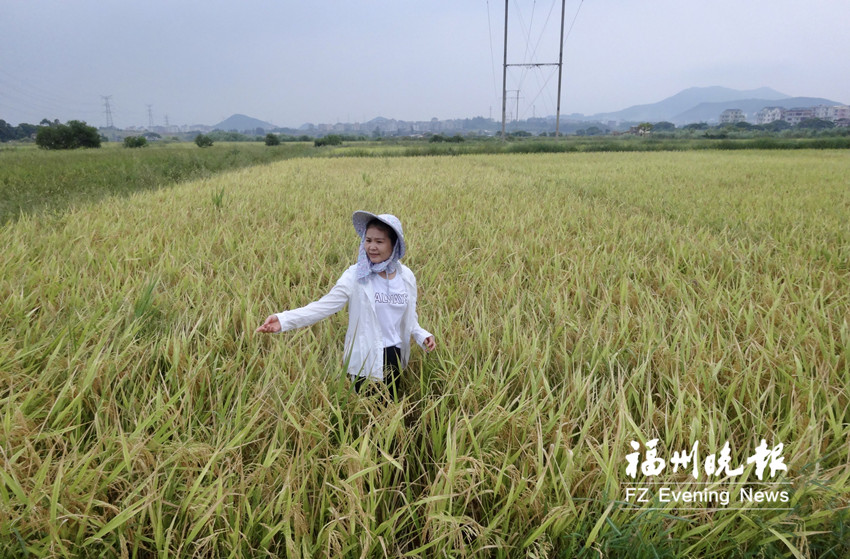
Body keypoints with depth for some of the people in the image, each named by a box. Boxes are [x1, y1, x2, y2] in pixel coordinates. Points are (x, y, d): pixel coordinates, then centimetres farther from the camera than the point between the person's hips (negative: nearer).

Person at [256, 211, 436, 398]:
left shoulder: (407, 276, -1)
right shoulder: (355, 276, -13)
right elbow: (324, 306, -18)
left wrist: (422, 335, -6)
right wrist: (284, 320, -30)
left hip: (396, 358, 4)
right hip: (366, 360, -4)